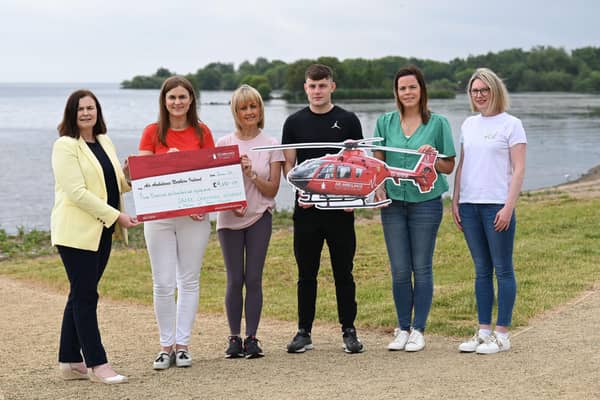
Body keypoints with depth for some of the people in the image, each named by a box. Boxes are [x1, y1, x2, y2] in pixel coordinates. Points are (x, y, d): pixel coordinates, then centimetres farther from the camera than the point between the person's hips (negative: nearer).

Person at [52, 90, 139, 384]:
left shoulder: (104, 142, 15)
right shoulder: (65, 146, -8)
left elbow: (117, 185, 17)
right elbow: (77, 192, -17)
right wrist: (116, 216, -20)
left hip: (101, 231, 8)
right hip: (76, 232, -7)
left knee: (80, 296, 11)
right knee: (85, 297, -6)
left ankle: (70, 362, 17)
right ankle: (97, 365, -4)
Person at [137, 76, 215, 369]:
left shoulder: (202, 133, 5)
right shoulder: (153, 132, 2)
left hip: (194, 215, 1)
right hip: (159, 214, -1)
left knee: (189, 280, 5)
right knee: (163, 283, 0)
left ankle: (182, 344, 14)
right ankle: (166, 345, 10)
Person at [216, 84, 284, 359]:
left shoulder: (270, 145, 2)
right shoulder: (223, 144, 3)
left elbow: (272, 189, 0)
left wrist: (252, 174, -16)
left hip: (259, 217, 0)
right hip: (229, 219, 0)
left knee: (254, 278, -2)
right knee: (235, 280, 1)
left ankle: (251, 338, 4)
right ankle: (234, 338, 8)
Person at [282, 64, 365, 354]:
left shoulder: (347, 121, 4)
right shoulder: (294, 122, 7)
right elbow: (288, 163, 7)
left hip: (340, 208, -1)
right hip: (306, 208, 1)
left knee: (344, 272, 4)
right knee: (306, 273, 6)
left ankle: (349, 331, 12)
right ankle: (304, 332, 14)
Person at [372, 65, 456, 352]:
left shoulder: (437, 123, 1)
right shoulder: (386, 122, 7)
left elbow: (449, 167, 4)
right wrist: (378, 187, -8)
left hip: (426, 202, -2)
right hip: (393, 202, 2)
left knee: (422, 268, 2)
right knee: (399, 270, 5)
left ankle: (418, 330, 10)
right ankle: (402, 328, 16)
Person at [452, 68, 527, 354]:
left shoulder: (510, 124, -3)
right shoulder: (468, 124, 14)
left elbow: (518, 169, -7)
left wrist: (509, 206, -14)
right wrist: (455, 201, 10)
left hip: (497, 205, -6)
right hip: (469, 205, 6)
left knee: (503, 269, -1)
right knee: (481, 270, 10)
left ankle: (501, 334, 3)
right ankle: (484, 331, 15)